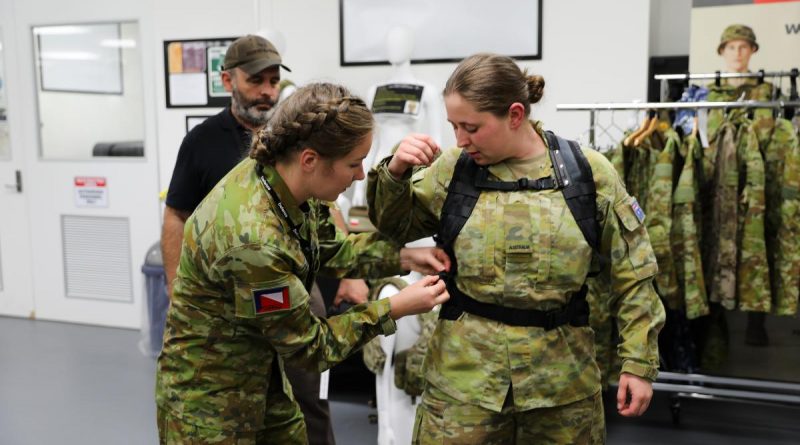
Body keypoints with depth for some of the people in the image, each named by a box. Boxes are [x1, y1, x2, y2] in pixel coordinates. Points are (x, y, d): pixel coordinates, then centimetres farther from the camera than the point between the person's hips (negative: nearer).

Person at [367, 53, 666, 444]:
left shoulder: (588, 172, -4)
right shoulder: (452, 170, -2)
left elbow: (632, 276, 1)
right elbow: (393, 228, 10)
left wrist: (639, 363, -1)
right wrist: (395, 172, -9)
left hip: (562, 380, 0)